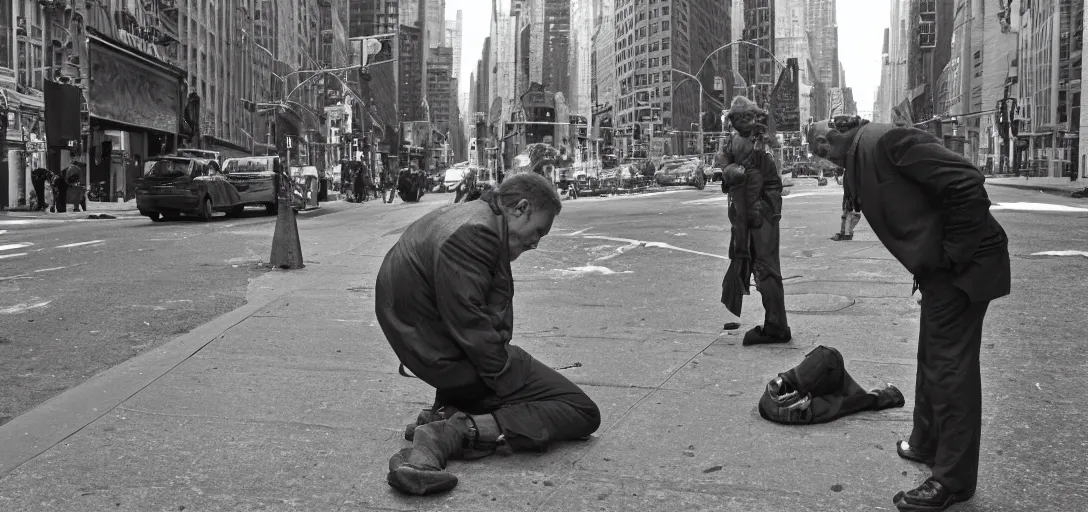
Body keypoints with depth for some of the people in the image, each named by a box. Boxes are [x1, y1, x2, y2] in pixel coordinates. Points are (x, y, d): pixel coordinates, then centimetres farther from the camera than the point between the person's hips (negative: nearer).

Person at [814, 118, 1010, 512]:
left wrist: (953, 254, -20)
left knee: (949, 368, -4)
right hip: (939, 269, 10)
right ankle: (927, 444, 39)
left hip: (963, 265, -10)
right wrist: (927, 265, 9)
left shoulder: (888, 141, -19)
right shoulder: (859, 165, 12)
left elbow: (968, 185, -24)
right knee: (932, 360, 22)